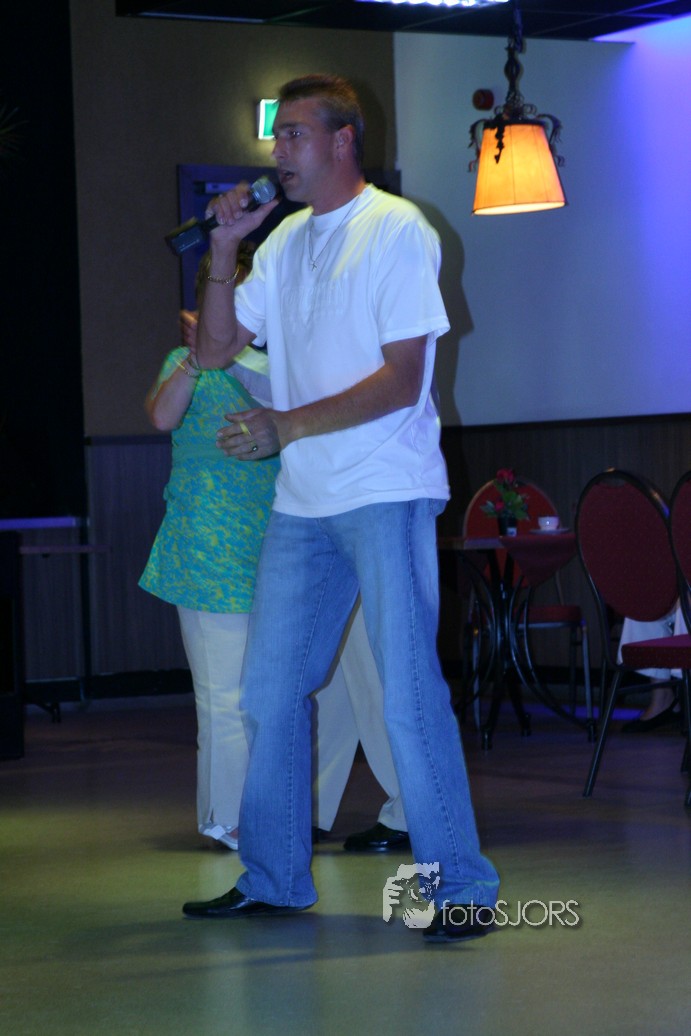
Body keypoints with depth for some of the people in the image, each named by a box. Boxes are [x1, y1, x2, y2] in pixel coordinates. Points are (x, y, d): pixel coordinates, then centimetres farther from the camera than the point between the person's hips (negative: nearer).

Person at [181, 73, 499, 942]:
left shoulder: (397, 231, -6)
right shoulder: (285, 241, 16)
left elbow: (400, 382, -14)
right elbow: (214, 351, 15)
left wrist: (284, 427, -18)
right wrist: (223, 249, 3)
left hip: (386, 492, -7)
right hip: (302, 500, 7)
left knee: (408, 691, -10)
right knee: (269, 687, 9)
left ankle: (460, 885, -3)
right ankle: (273, 879, 21)